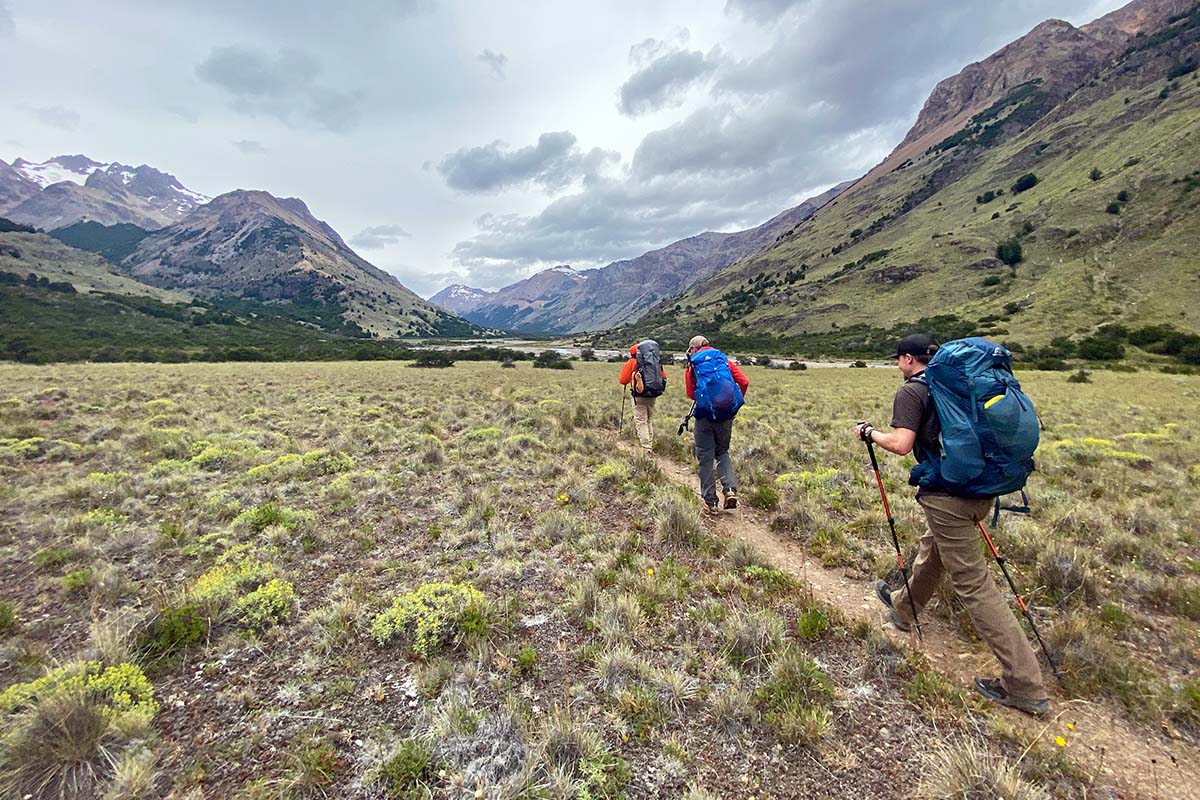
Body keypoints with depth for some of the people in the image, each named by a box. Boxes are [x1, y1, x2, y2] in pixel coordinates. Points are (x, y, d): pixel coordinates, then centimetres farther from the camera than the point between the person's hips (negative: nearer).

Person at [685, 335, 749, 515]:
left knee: (705, 458, 7)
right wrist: (735, 402, 11)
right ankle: (730, 489, 1)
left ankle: (711, 502, 10)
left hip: (705, 414, -3)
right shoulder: (725, 359, 10)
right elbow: (744, 382, 1)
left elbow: (691, 393, -1)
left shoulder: (693, 364, 2)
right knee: (722, 452, 20)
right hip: (726, 415, 3)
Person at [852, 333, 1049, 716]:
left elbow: (901, 444, -20)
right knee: (934, 547, 26)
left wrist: (869, 432, -5)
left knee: (973, 583, 0)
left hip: (947, 494, -9)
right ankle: (903, 607, 48)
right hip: (982, 488, 9)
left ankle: (1024, 686, 7)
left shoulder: (911, 391, -11)